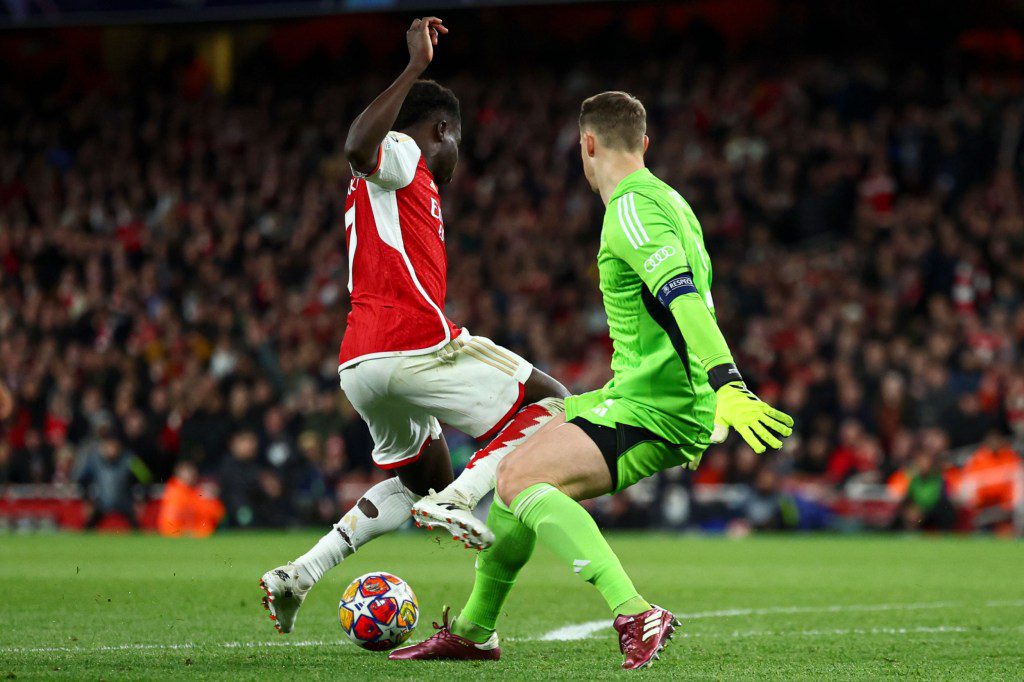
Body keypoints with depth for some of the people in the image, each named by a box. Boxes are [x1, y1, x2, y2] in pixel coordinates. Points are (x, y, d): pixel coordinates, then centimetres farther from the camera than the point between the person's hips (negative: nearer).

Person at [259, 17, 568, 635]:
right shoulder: (403, 156, 0)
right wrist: (416, 67, -22)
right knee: (551, 401, 7)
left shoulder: (381, 188, 29)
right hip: (414, 345, -9)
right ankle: (456, 501, -14)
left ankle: (297, 577, 11)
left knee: (421, 479, 27)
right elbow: (358, 148, -25)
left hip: (359, 365, 9)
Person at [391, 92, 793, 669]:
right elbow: (692, 294, 28)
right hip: (674, 399, 10)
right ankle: (474, 632, 30)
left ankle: (636, 615, -33)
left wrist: (727, 386, -40)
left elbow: (684, 298, -28)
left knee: (520, 478, -23)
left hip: (652, 406, -10)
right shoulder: (666, 200, 18)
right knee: (519, 473, 17)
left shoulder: (630, 209, -14)